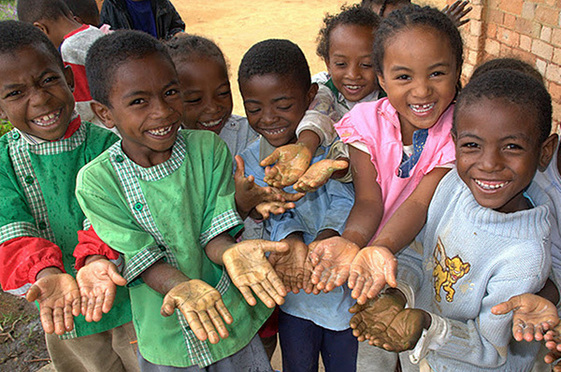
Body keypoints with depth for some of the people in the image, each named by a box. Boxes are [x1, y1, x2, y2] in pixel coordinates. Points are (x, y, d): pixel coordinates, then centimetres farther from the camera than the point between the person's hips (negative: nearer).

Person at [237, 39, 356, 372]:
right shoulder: (250, 162, -7)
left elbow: (345, 201, -21)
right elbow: (276, 215, -15)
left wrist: (319, 245, -40)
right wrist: (294, 244, -38)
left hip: (344, 288, -1)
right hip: (294, 296, 1)